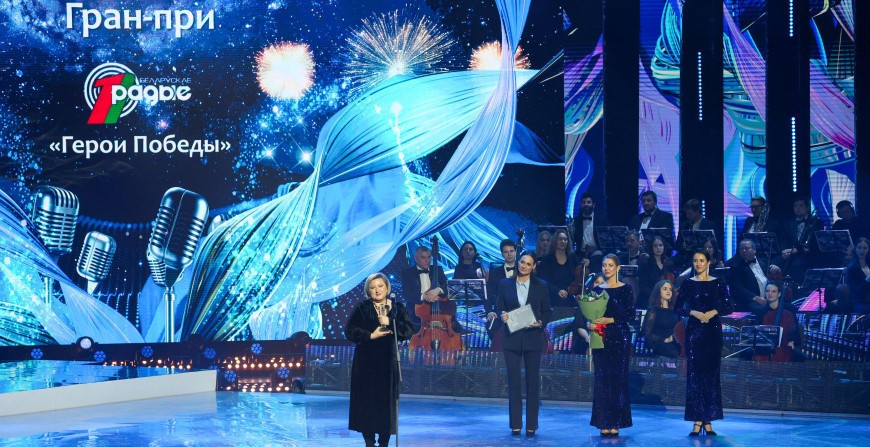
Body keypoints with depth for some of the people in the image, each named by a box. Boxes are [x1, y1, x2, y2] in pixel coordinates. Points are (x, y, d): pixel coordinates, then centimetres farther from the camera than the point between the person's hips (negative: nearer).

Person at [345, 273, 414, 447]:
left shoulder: (398, 308, 7)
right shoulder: (362, 308, 3)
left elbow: (408, 331, -3)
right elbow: (349, 330, -4)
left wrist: (389, 323, -15)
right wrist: (370, 335, -14)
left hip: (388, 362, 1)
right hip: (366, 362, -1)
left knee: (387, 402, 0)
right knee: (367, 401, -1)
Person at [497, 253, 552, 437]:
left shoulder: (541, 286, 4)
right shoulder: (505, 284, 5)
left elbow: (547, 311, 6)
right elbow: (500, 308, 7)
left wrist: (541, 322, -12)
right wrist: (503, 317, -14)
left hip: (533, 338, 0)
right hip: (512, 338, 0)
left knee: (533, 381, 4)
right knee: (513, 381, 2)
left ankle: (531, 425, 9)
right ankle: (515, 424, 7)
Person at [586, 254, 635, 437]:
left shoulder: (625, 289, 1)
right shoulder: (597, 289, 10)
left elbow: (631, 314, -5)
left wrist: (611, 320, -16)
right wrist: (588, 323, -12)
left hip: (619, 338, -3)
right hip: (601, 338, 3)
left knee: (618, 379, -2)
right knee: (602, 379, 2)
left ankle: (615, 423, 2)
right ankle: (603, 423, 6)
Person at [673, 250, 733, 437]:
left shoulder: (718, 283, 5)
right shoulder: (688, 284, 6)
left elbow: (728, 307, 2)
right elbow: (678, 308, 3)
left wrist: (713, 312, -15)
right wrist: (694, 312, -13)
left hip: (712, 331, 0)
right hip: (693, 331, 0)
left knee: (711, 374, 0)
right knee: (694, 374, -4)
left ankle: (708, 421, 5)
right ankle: (697, 421, -2)